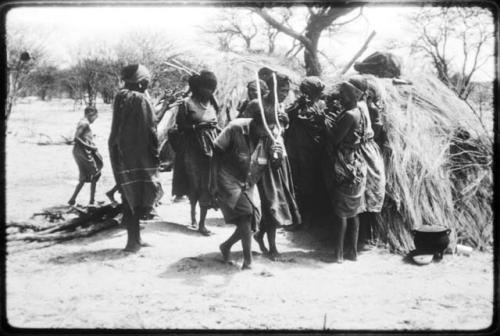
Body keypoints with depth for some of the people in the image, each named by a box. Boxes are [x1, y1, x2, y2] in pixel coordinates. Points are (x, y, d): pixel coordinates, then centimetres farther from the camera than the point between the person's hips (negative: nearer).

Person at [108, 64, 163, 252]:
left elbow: (116, 129, 12)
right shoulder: (141, 100, -12)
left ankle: (134, 239, 19)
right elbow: (149, 131, -13)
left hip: (119, 153, 7)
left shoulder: (120, 98, 7)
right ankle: (133, 240, 0)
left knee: (129, 195, 12)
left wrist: (116, 149, 17)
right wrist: (155, 155, -6)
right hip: (138, 154, -7)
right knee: (139, 196, 1)